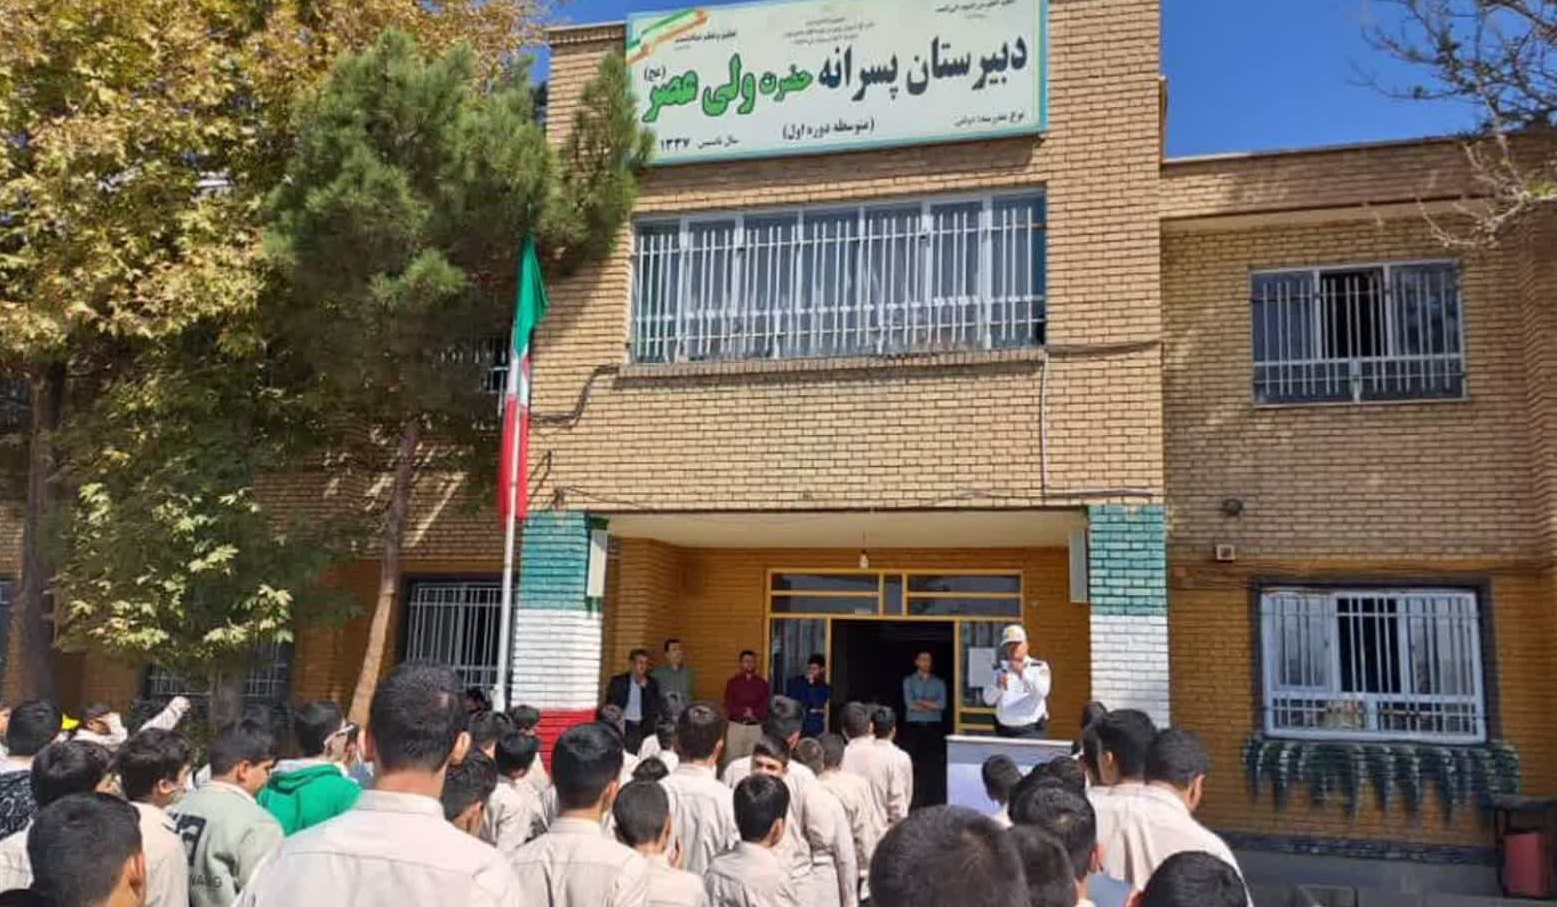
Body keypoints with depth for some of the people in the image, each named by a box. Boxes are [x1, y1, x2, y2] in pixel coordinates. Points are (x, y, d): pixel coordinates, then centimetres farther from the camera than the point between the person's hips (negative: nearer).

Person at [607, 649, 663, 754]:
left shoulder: (651, 683, 11)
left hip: (644, 727, 1)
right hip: (624, 726, -1)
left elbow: (655, 707, 2)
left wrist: (645, 687, -7)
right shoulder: (618, 681, 6)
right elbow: (611, 705, 7)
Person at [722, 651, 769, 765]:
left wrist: (754, 713, -13)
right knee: (733, 760, -3)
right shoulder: (732, 682, 4)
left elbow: (766, 706, 3)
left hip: (756, 728, 1)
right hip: (736, 726, -1)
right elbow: (728, 706, 1)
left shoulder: (762, 683, 7)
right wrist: (744, 712, -11)